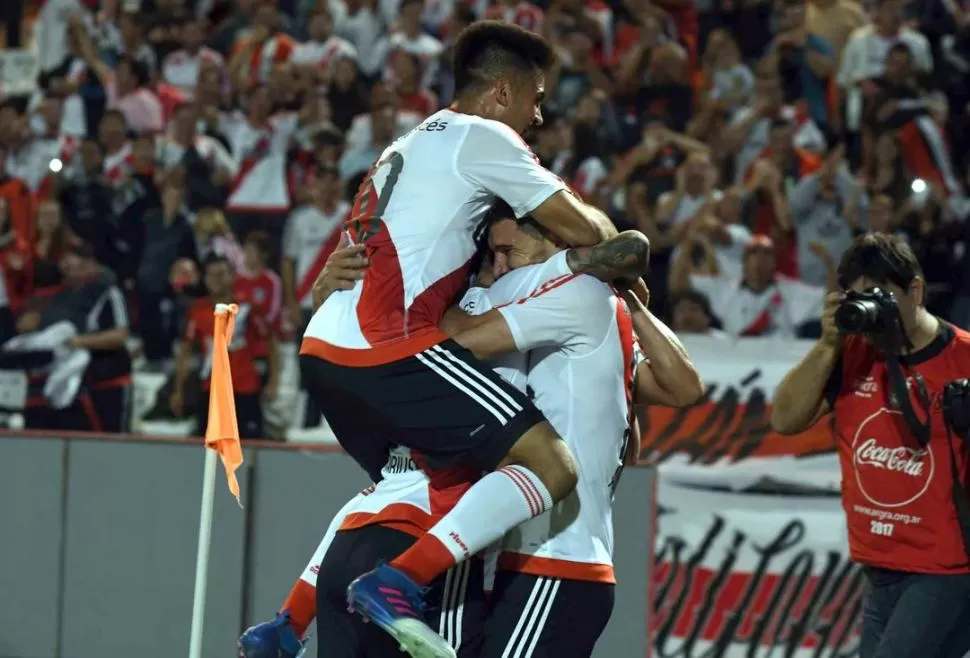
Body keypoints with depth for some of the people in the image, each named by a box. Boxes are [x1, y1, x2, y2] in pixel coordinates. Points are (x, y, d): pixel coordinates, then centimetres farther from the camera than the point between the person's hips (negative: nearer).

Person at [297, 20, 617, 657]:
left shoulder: (414, 144, 29)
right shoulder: (482, 137, 1)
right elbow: (581, 230, -1)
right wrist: (612, 234, 20)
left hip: (324, 348, 10)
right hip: (387, 343, -10)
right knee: (551, 464, -12)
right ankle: (395, 584, -25)